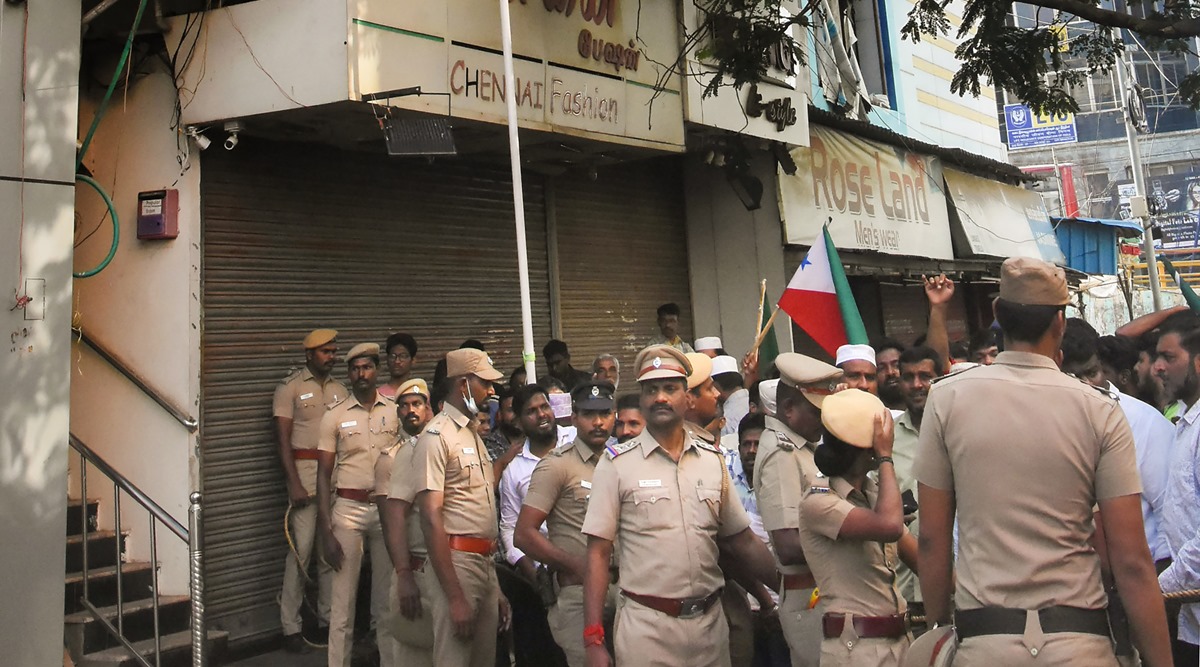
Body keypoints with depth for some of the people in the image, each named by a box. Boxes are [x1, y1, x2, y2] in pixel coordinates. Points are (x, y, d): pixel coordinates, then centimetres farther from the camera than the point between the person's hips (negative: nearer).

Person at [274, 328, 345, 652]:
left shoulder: (340, 389, 13)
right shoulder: (290, 387, 0)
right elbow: (283, 439, -5)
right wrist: (294, 484, -13)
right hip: (305, 470, -4)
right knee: (302, 548, -6)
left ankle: (328, 620, 16)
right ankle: (291, 628, 3)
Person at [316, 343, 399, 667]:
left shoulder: (395, 411, 5)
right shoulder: (334, 416, 1)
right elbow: (324, 476, 1)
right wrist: (326, 531, -5)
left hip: (388, 509, 2)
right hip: (348, 509, -1)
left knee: (388, 599, 11)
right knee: (343, 600, 2)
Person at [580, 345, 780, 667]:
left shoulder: (712, 460, 6)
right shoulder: (617, 463, -6)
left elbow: (743, 543, 11)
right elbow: (599, 553, -6)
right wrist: (594, 640, -10)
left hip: (710, 622, 4)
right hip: (646, 627, -3)